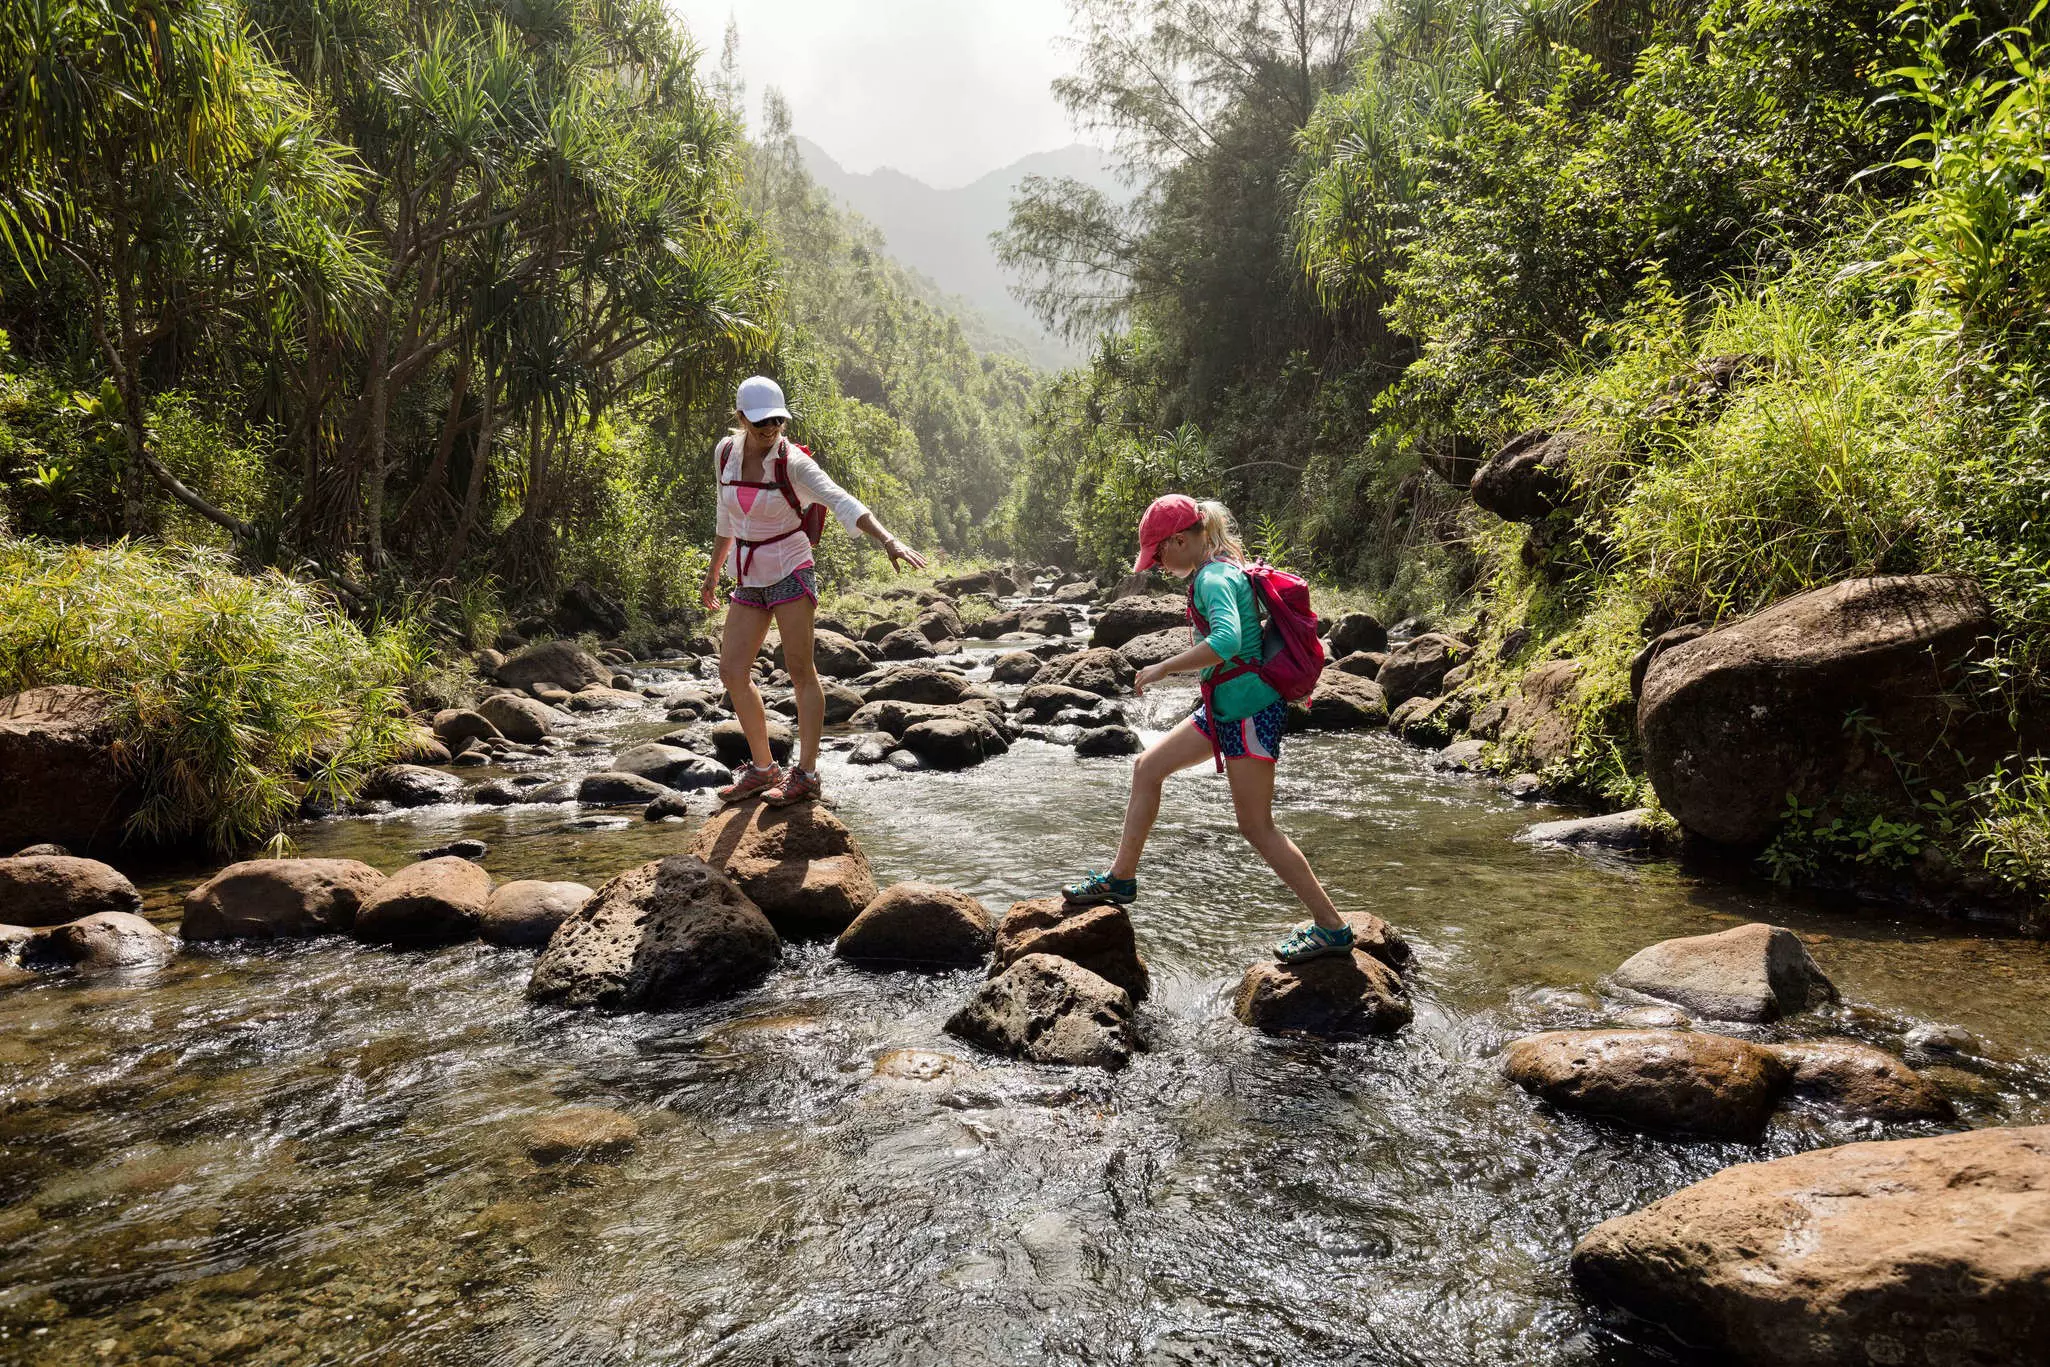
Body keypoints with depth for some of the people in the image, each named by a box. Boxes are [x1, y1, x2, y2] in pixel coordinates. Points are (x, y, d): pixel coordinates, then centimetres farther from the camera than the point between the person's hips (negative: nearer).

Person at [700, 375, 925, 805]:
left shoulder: (793, 462, -13)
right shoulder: (726, 453, 3)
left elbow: (841, 502, -25)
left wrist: (887, 540, -40)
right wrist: (713, 571, 26)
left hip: (790, 572, -6)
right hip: (749, 579, 6)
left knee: (800, 671, -6)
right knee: (732, 672, 4)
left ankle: (806, 775, 0)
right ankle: (763, 767, 17)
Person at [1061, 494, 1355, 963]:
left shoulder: (1214, 579, -19)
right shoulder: (1224, 570, 11)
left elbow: (1227, 640, -36)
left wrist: (1162, 669, -28)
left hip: (1248, 710, -10)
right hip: (1224, 708, 10)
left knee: (1257, 827, -3)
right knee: (1147, 767, 15)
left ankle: (1330, 927, 7)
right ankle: (1121, 877, 26)